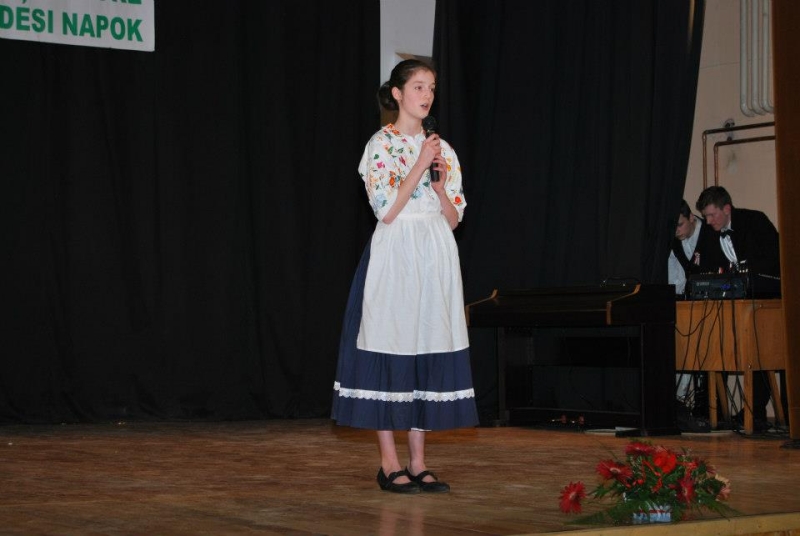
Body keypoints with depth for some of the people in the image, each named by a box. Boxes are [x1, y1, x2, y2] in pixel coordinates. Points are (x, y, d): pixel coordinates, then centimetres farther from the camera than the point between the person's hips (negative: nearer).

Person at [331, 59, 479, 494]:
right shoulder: (380, 145, -3)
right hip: (394, 257, -5)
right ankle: (389, 464, 2)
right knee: (389, 352, -5)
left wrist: (439, 180, -7)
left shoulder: (441, 148, 12)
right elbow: (386, 209, -12)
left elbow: (453, 218, 9)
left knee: (428, 352, 4)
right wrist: (419, 166, -15)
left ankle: (418, 462, 10)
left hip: (436, 258, 5)